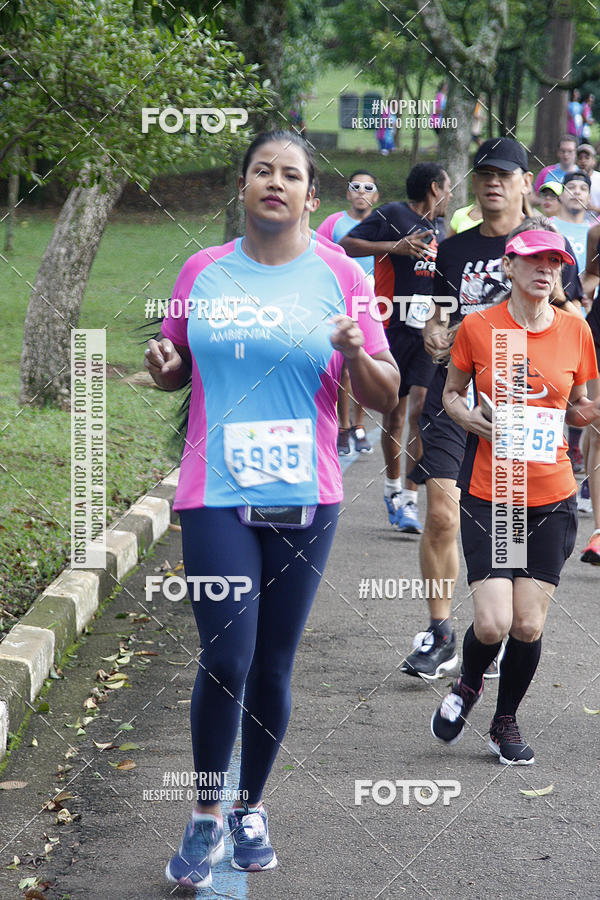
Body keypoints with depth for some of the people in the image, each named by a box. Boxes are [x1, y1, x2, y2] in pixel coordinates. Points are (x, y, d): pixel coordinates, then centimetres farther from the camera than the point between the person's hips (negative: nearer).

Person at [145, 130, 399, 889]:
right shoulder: (202, 272, 5)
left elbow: (385, 396, 3)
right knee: (226, 660, -10)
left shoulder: (339, 277, 2)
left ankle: (250, 807, 28)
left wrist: (355, 353, -18)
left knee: (273, 665, 8)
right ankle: (206, 815, 9)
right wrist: (162, 364, -6)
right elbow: (174, 371, 17)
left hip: (304, 499, 1)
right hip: (216, 494, -1)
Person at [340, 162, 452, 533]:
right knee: (393, 415, 7)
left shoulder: (439, 227, 18)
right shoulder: (392, 215, -3)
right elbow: (345, 245, -10)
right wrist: (394, 246, -19)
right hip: (393, 328, -4)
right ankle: (392, 488, 27)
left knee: (420, 411, -11)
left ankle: (409, 500, -13)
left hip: (429, 332, 4)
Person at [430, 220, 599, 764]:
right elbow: (451, 393, 10)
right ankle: (468, 685, 23)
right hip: (488, 493, -2)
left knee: (529, 626, 0)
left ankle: (506, 723, 24)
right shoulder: (478, 328, -4)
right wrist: (469, 418, -11)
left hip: (552, 499, 2)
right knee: (492, 624, -11)